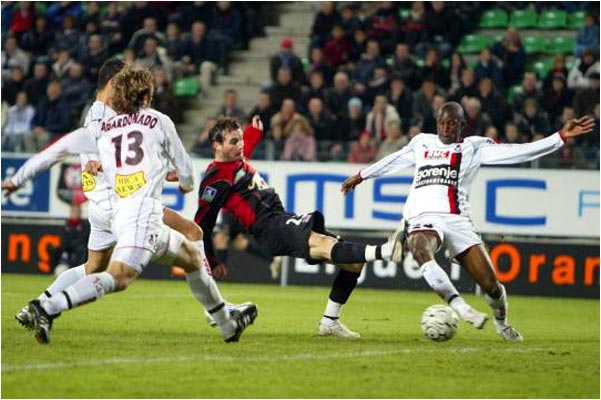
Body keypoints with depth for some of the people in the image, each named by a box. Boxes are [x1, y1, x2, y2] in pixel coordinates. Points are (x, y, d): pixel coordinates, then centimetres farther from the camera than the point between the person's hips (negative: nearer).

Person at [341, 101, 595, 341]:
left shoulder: (474, 147, 13)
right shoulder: (422, 142, 23)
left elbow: (521, 152, 6)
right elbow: (394, 161, 41)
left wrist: (561, 137, -2)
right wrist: (361, 176, 51)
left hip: (456, 219, -1)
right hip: (423, 218, 1)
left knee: (491, 286, -6)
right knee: (420, 250, -38)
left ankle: (501, 322, 27)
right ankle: (458, 306, -36)